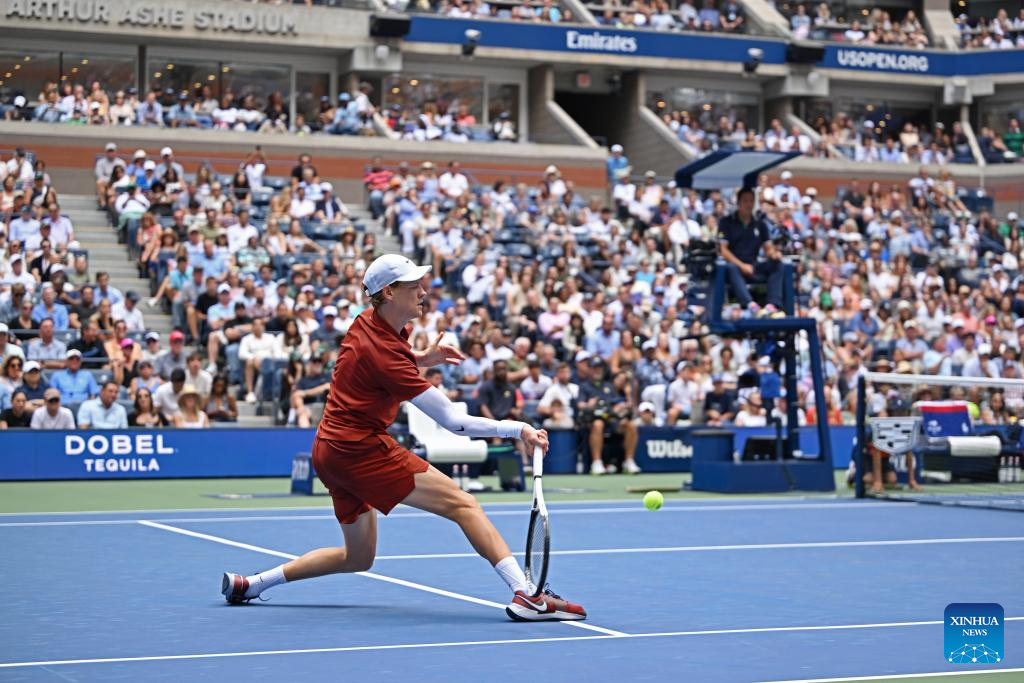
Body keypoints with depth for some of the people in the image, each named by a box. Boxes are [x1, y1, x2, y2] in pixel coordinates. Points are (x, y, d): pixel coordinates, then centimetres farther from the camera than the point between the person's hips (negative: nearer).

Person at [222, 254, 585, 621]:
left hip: (330, 450, 10)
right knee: (463, 504, -15)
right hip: (361, 449, -10)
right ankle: (527, 594, -27)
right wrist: (517, 429, -20)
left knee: (358, 557, 21)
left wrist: (423, 358, 11)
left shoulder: (367, 322, 5)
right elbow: (452, 420, -20)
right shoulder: (384, 353, -21)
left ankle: (248, 584, 25)